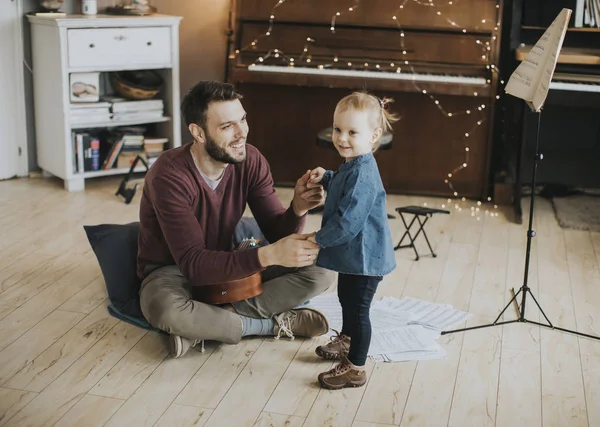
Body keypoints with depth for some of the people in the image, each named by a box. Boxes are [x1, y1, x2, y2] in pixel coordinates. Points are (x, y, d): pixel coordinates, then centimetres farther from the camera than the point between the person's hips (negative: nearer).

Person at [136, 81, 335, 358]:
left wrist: (298, 209, -34)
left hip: (229, 263, 5)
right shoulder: (169, 176, -29)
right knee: (164, 308, -42)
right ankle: (275, 323, -19)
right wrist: (268, 255, -46)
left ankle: (209, 325, -20)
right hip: (172, 270, -5)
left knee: (321, 269, -12)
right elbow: (194, 265, -34)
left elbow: (275, 231, -10)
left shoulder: (250, 160, -12)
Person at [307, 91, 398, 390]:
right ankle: (346, 341, 51)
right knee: (346, 299, 28)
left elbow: (348, 221, -32)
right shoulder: (352, 165, 4)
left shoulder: (362, 174, -29)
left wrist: (319, 239, -20)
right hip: (352, 253, 11)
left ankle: (355, 369, 15)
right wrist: (326, 177, 5)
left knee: (358, 309, 2)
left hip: (364, 257, -11)